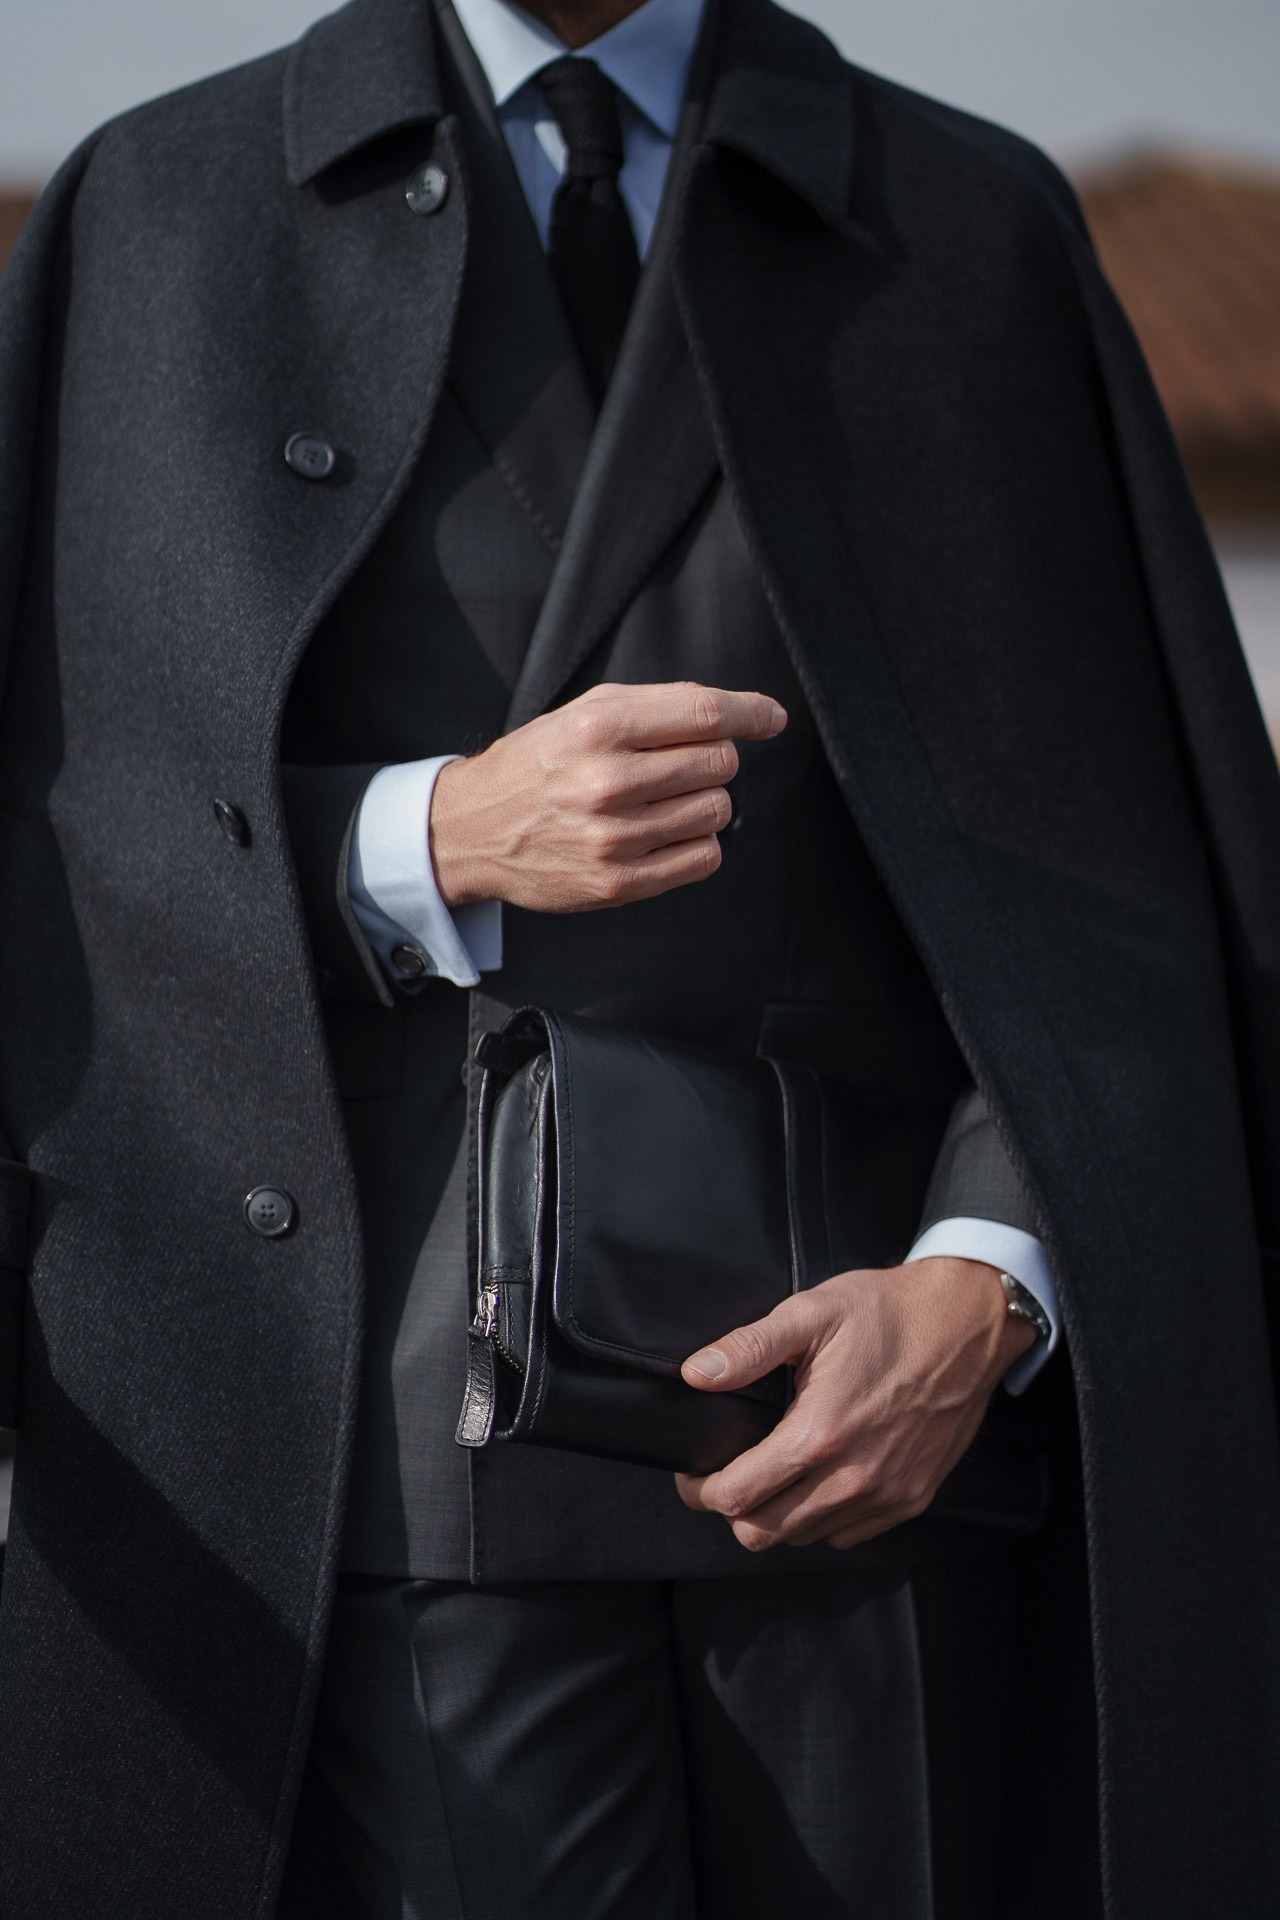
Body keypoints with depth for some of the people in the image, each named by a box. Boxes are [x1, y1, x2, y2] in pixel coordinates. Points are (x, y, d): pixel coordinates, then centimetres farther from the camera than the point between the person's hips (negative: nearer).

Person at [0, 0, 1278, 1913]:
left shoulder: (981, 229, 9)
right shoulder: (153, 214, 8)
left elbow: (1117, 884, 4)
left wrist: (983, 1291, -11)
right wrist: (441, 840, -13)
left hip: (866, 1461, 1)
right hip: (401, 1462, -1)